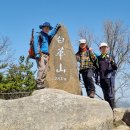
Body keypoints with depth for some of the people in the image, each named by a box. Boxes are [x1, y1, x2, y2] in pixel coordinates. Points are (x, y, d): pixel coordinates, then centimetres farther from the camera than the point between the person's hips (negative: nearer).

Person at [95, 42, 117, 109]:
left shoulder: (110, 57, 7)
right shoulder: (98, 58, 15)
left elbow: (115, 68, 1)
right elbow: (97, 69, 19)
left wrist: (112, 62, -14)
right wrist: (97, 78, 9)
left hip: (109, 77, -3)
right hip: (102, 78, 3)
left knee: (110, 94, -8)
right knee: (105, 95, 6)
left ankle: (112, 109, -5)